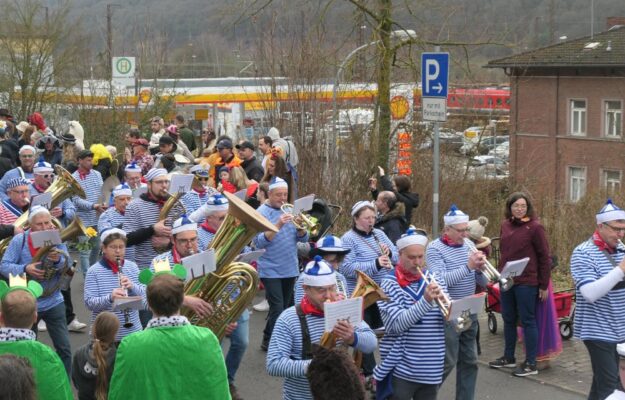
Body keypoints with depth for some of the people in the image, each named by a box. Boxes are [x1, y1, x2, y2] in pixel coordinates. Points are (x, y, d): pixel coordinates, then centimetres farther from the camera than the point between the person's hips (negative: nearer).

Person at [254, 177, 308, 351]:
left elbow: (303, 238, 6)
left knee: (285, 307, 11)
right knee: (277, 308, -12)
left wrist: (300, 226, -15)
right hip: (271, 270, -6)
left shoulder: (289, 210, 10)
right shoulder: (262, 213, -7)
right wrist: (278, 225, -27)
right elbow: (258, 242, -18)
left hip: (290, 269, 6)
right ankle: (269, 342, 1)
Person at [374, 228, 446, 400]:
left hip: (431, 368, 5)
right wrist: (426, 301, -28)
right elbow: (396, 325, -19)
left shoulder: (432, 279, 8)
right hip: (402, 368, -5)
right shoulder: (390, 284, -7)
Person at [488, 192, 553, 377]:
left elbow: (544, 257, -8)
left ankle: (531, 364, 7)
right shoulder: (505, 225, 7)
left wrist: (544, 285, -8)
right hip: (506, 280, 6)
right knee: (508, 320, 14)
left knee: (527, 321, 0)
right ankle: (509, 357, 28)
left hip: (526, 282, -6)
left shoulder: (535, 227, -10)